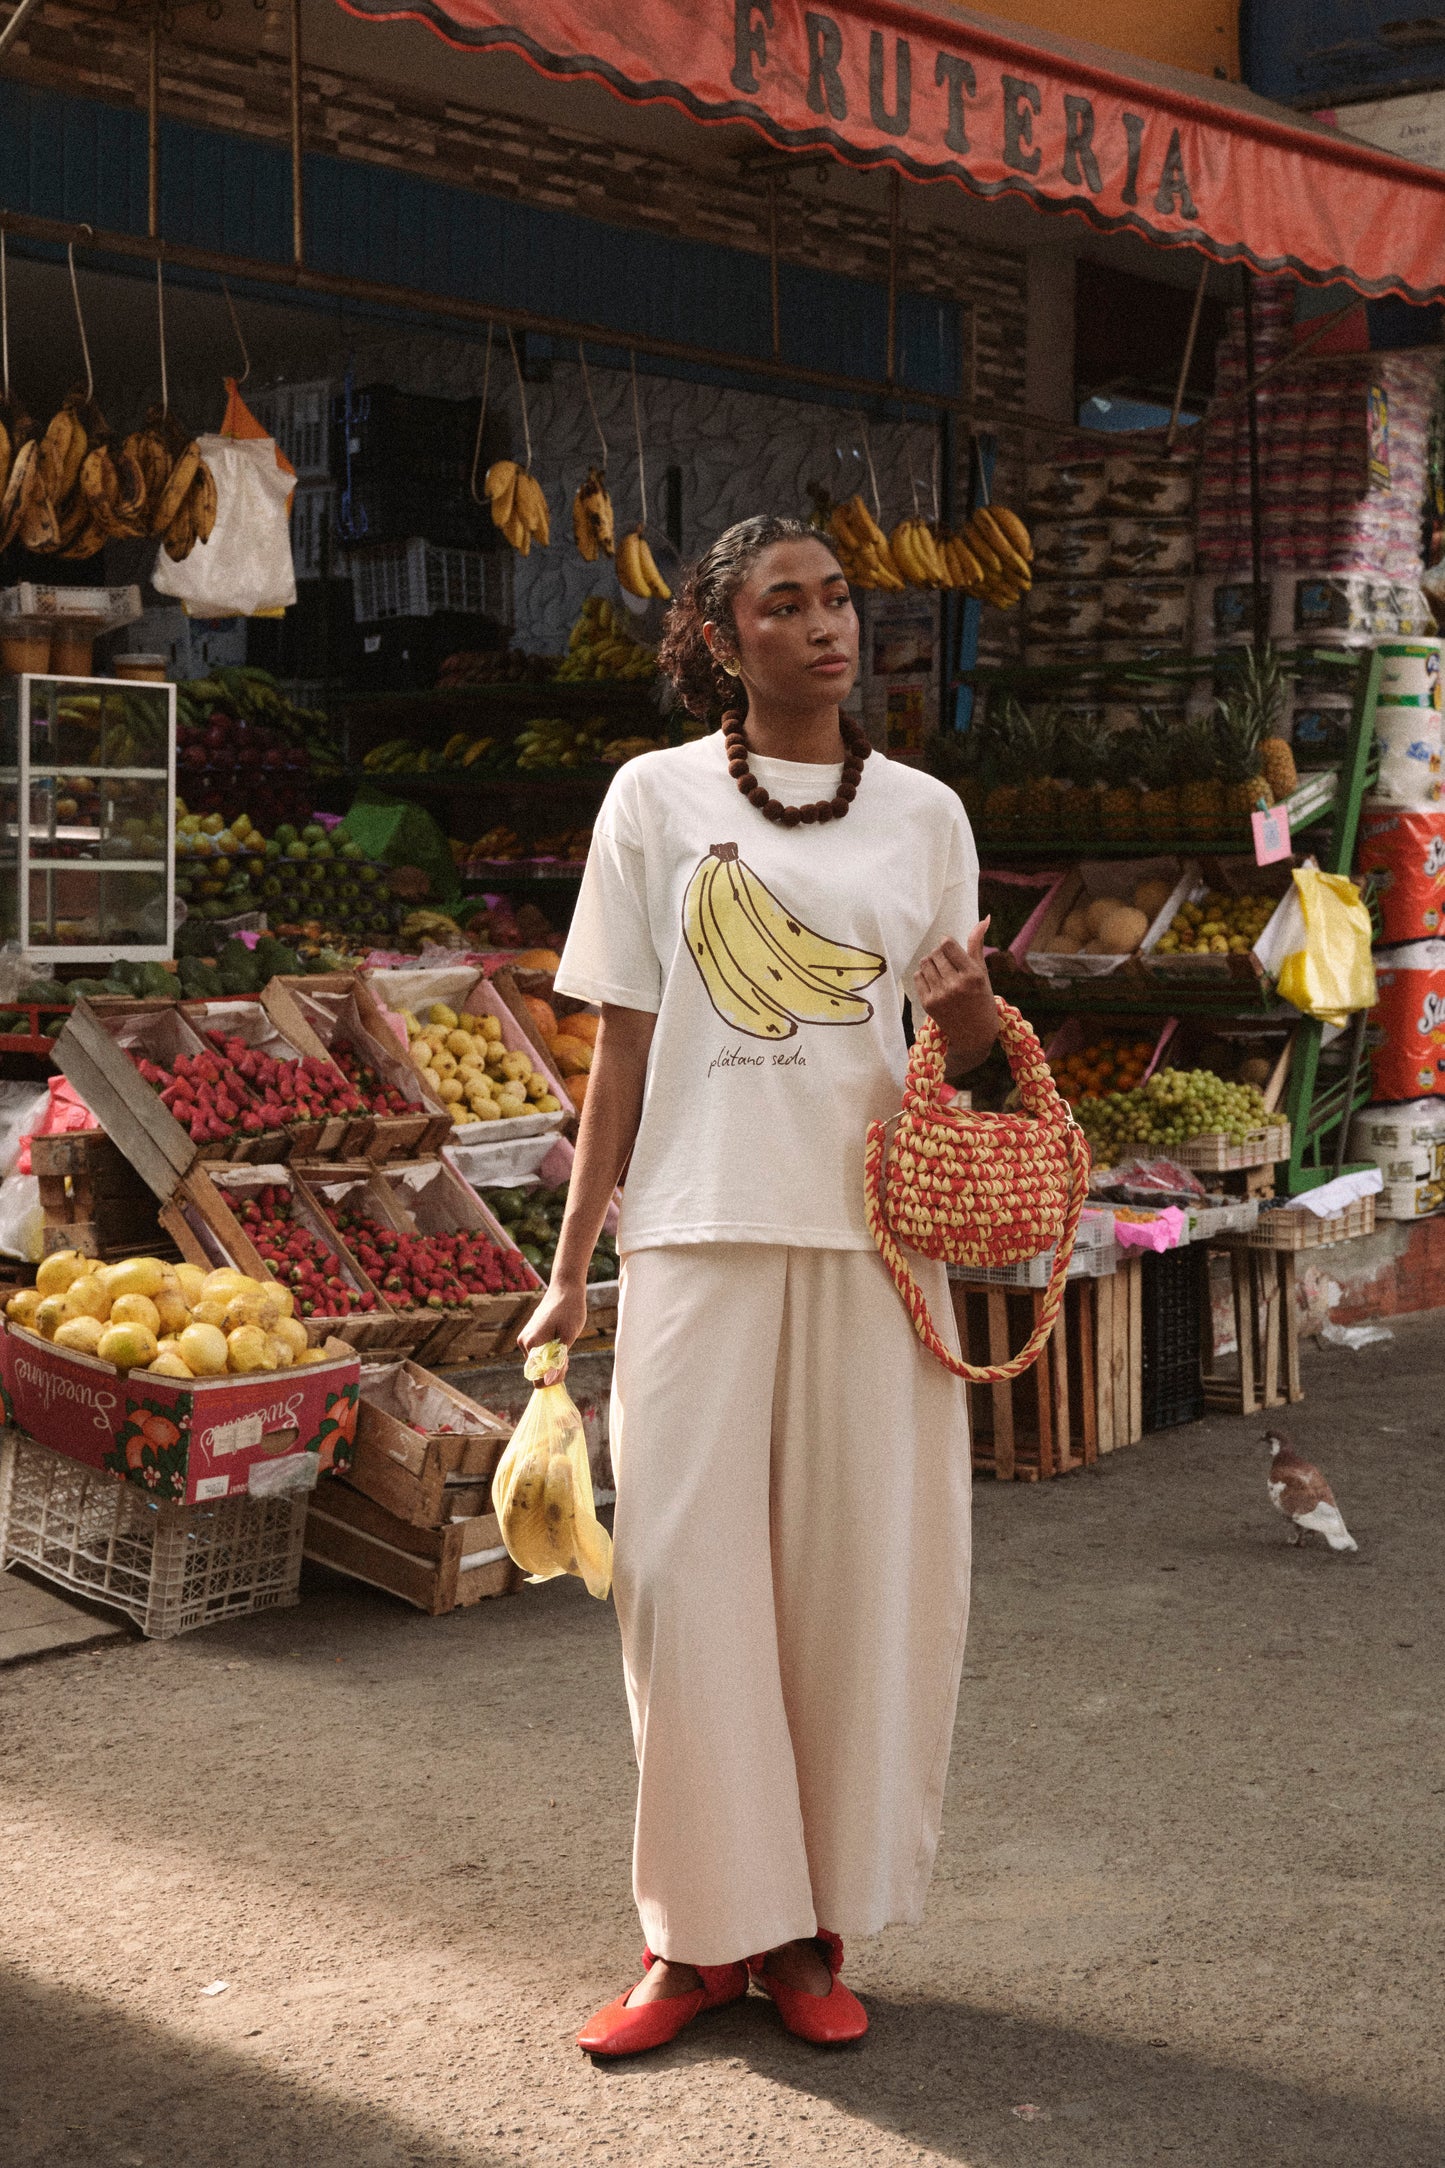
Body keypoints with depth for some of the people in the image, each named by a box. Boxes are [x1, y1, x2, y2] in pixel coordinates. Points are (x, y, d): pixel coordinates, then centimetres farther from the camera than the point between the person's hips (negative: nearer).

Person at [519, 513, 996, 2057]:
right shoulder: (658, 797, 4)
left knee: (857, 1574, 4)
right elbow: (624, 1047, 4)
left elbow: (966, 1050, 14)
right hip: (703, 1236, -1)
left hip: (873, 1238, 2)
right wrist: (571, 1267, 2)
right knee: (688, 1573, -2)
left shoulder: (922, 813, 8)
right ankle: (702, 1930, 14)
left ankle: (812, 1927, 18)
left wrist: (969, 1004, -10)